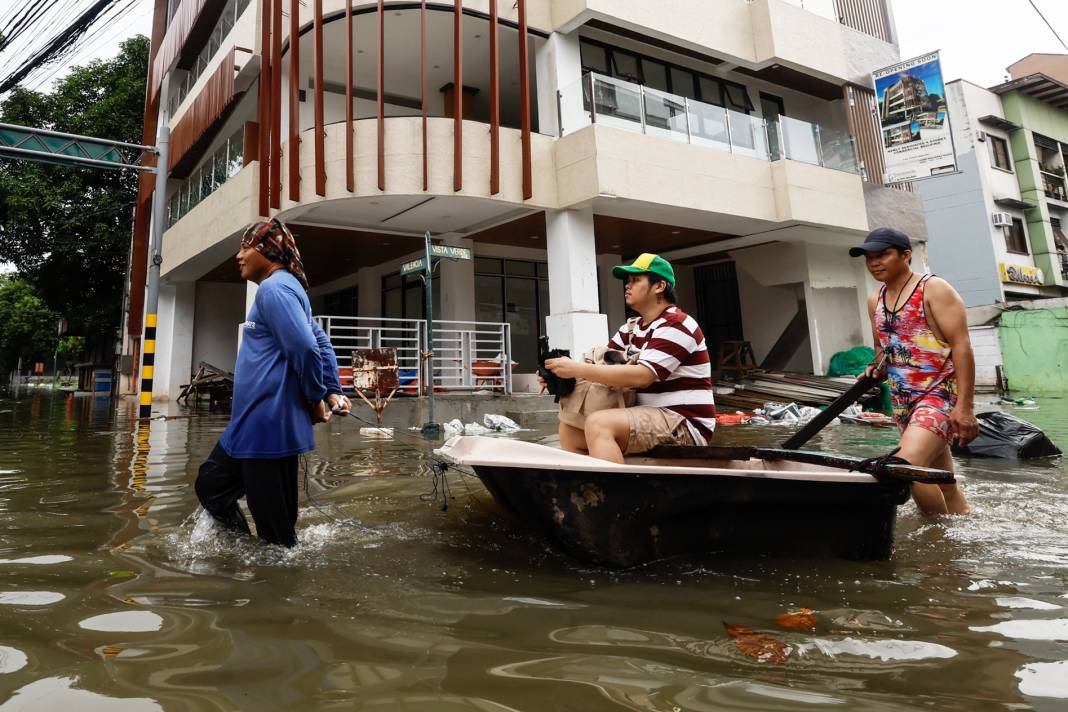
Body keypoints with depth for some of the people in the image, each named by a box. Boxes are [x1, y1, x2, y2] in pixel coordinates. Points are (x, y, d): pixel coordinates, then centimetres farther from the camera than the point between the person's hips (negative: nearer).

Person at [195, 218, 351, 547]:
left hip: (268, 424, -11)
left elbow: (306, 349, -25)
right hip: (253, 423, 11)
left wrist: (316, 400, -12)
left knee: (275, 528, 0)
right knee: (210, 484, 22)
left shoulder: (274, 288, -14)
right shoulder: (283, 287, 19)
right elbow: (321, 342, 21)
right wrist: (333, 391, 14)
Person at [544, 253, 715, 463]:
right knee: (569, 428, 1)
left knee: (598, 424, -29)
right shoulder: (631, 328, 14)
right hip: (648, 416, 9)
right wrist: (564, 375, -13)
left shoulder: (676, 325, -13)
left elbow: (641, 377, -25)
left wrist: (577, 369, -26)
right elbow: (601, 362, 6)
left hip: (685, 424, -9)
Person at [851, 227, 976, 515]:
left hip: (939, 394, -7)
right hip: (902, 400, 7)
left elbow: (961, 346, -13)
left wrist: (964, 406, -19)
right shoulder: (875, 300, 13)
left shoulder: (934, 289, -6)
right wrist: (877, 369, 2)